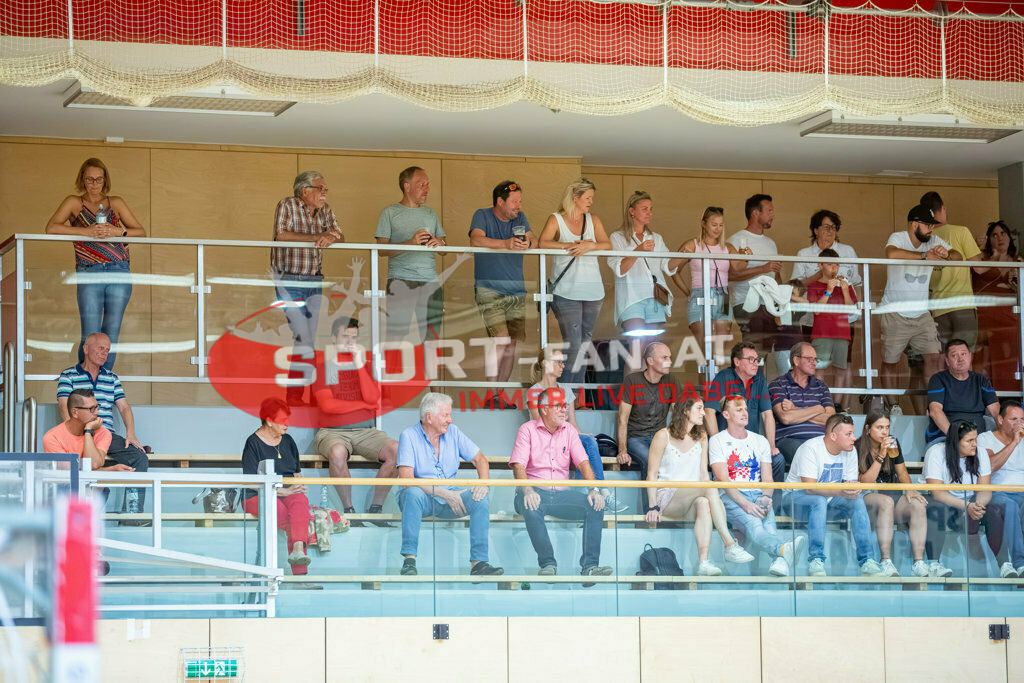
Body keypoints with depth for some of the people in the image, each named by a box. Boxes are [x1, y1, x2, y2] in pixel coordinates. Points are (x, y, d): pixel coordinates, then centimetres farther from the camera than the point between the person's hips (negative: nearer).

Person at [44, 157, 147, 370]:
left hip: (119, 273, 2)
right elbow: (51, 228, -6)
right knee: (91, 336, -11)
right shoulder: (74, 203, 9)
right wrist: (87, 231, -15)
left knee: (112, 333, 0)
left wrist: (118, 232, -8)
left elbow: (141, 231, 12)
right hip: (89, 274, -2)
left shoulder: (115, 203, 16)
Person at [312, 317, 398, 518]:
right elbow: (328, 405, -9)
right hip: (333, 432, -4)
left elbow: (372, 398, -3)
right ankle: (348, 509, -27)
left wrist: (359, 365, -8)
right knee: (338, 452, -39)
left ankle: (376, 508, -18)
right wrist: (364, 405, -3)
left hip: (365, 431, 4)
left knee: (396, 450, -26)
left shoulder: (365, 364, 15)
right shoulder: (323, 366, 4)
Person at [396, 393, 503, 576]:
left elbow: (480, 459, 9)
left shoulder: (453, 432, 6)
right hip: (421, 499, -4)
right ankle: (409, 560, -36)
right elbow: (406, 480, -19)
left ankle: (478, 562, -25)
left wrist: (483, 483, -15)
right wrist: (444, 493, -26)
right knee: (413, 493, -37)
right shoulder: (409, 436, -9)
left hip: (449, 497, 4)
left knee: (481, 498, -22)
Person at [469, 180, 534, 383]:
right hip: (489, 290, -5)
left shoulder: (519, 218, 13)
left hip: (516, 290, 5)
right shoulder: (482, 216, -1)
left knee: (513, 344, 3)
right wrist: (506, 243, -34)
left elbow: (532, 239, 0)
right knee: (501, 340, -18)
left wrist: (528, 243, -26)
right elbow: (476, 240, -19)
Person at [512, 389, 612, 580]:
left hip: (561, 493, 4)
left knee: (596, 506, -21)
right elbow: (518, 465, -9)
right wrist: (527, 490, -28)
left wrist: (594, 490, -12)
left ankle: (589, 565, -25)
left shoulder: (569, 431, 14)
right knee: (531, 507, -39)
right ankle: (548, 564, -31)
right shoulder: (528, 430, 1)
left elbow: (583, 462, 6)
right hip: (535, 491, -4)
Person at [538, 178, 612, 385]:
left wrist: (589, 246, -18)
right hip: (566, 290, -5)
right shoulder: (556, 220, 1)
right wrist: (569, 246, -20)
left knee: (585, 342, 8)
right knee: (572, 343, -12)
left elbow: (608, 245, 1)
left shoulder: (593, 220, 13)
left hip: (592, 290, 5)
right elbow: (543, 243, -14)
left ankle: (577, 386, 17)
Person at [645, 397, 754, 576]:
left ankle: (703, 562, -45)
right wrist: (653, 507, -15)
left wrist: (708, 496, -6)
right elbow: (652, 474, -4)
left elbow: (703, 473, 11)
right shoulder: (663, 436, -1)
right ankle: (730, 546, -39)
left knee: (703, 504, -34)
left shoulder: (701, 437, 13)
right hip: (667, 498, -4)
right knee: (711, 487, -30)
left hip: (691, 499, 4)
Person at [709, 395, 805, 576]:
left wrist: (766, 497, -10)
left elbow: (767, 479, 15)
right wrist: (744, 503, -20)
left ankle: (781, 561, -61)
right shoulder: (717, 441, 8)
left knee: (768, 520, -32)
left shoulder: (760, 441, 21)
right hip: (730, 498, -4)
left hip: (757, 495, 4)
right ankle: (785, 550, -67)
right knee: (752, 521, -37)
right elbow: (723, 479, -5)